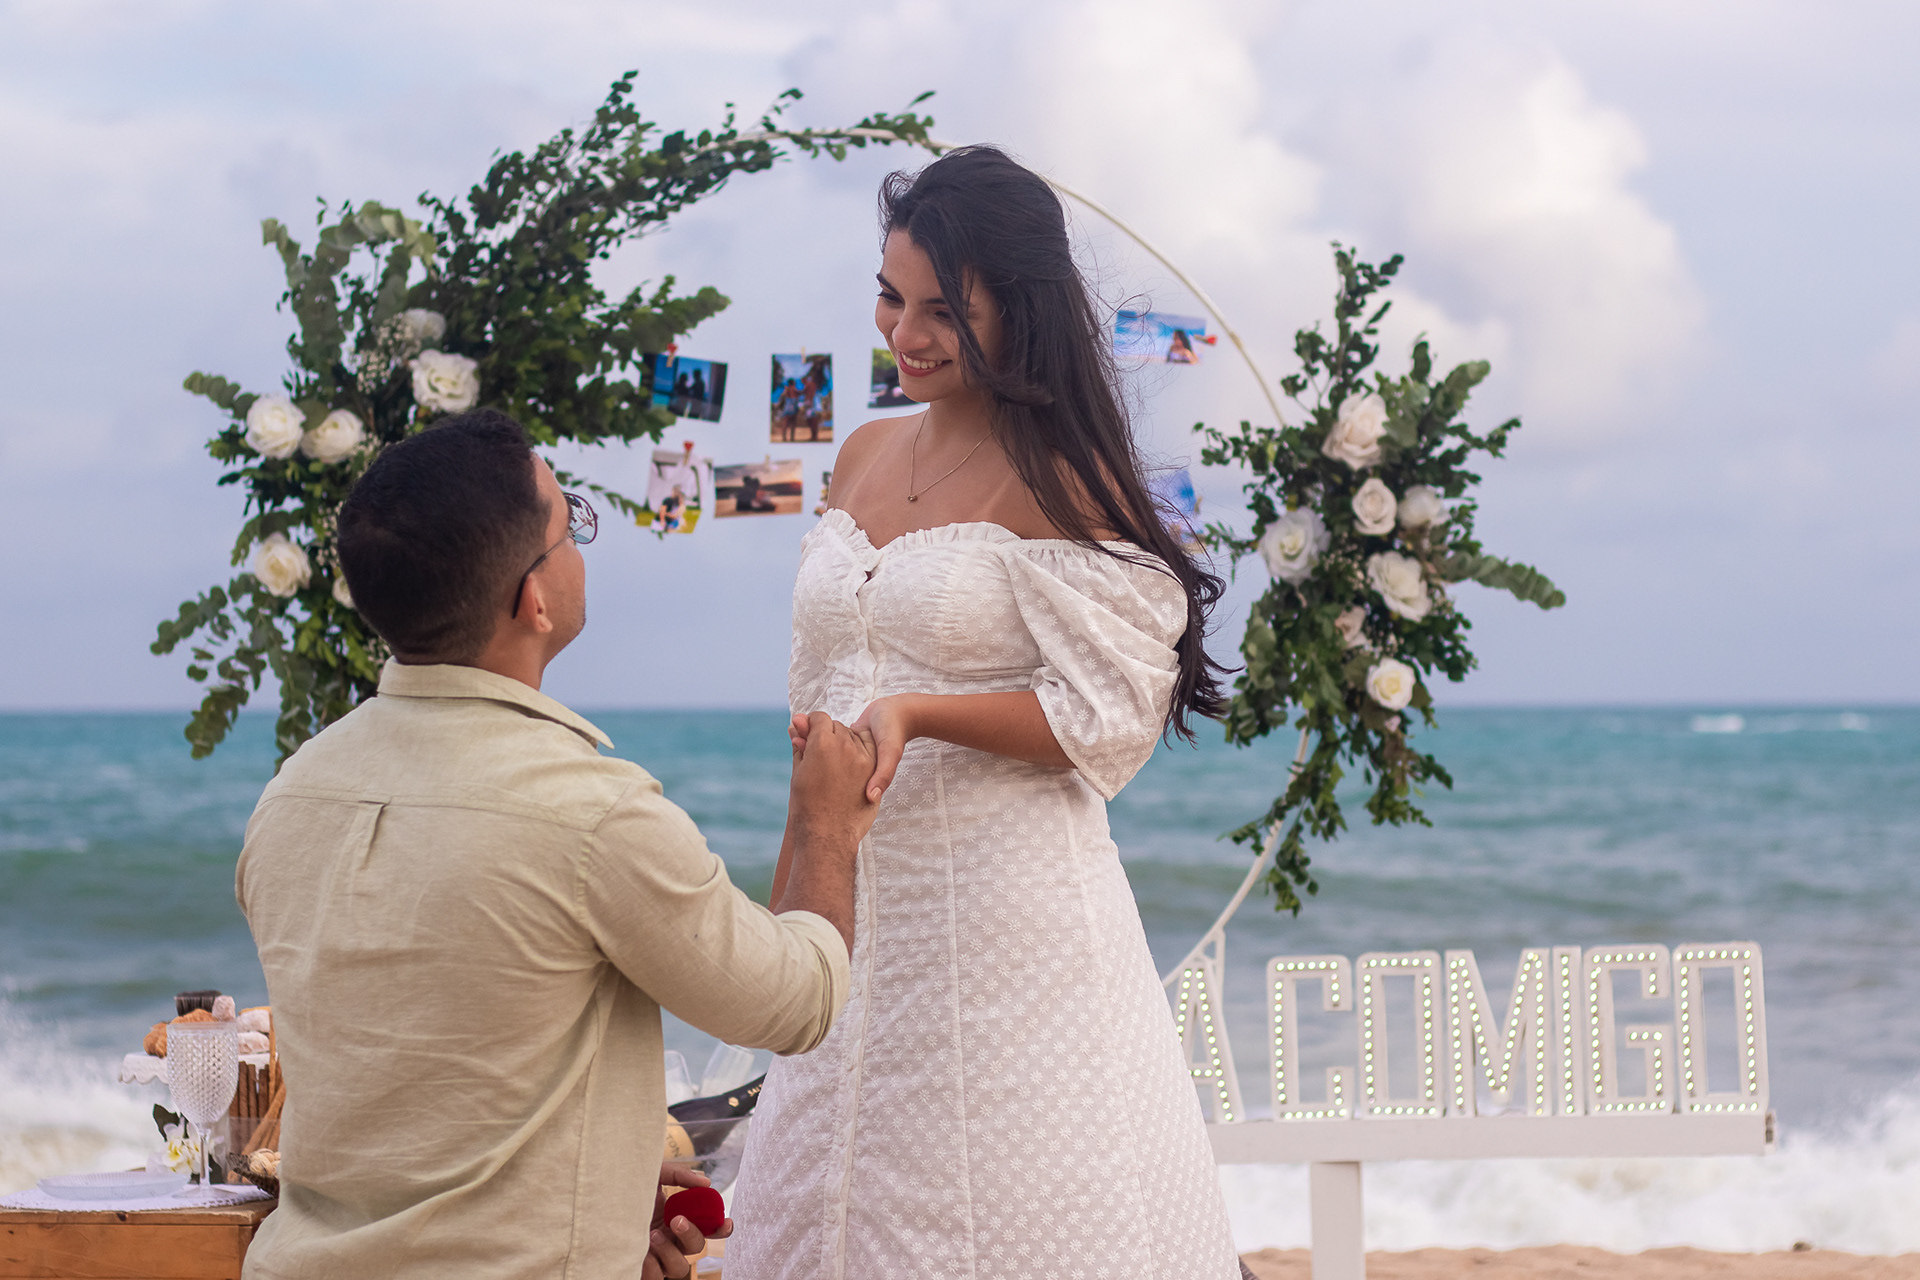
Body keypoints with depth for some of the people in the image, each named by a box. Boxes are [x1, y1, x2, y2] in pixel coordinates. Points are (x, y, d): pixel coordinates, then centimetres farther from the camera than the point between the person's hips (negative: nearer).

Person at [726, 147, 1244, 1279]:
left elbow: (1107, 714, -14)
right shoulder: (867, 456, 10)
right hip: (860, 909, 7)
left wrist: (915, 715, -23)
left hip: (1012, 907, -7)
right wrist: (788, 888, 17)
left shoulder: (1057, 483, -11)